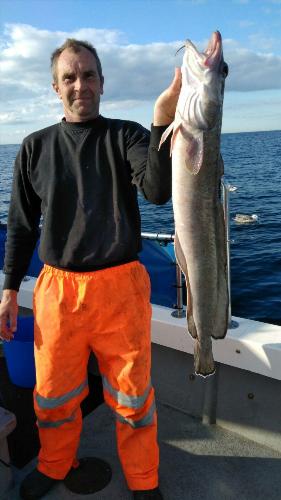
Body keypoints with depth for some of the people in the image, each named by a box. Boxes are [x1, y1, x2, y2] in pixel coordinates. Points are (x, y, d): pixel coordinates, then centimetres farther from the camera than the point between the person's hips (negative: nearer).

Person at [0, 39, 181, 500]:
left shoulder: (126, 135, 3)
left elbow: (157, 190, -17)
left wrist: (163, 120, -30)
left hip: (122, 286, -1)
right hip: (58, 286, 2)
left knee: (132, 394, 10)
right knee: (54, 392, 16)